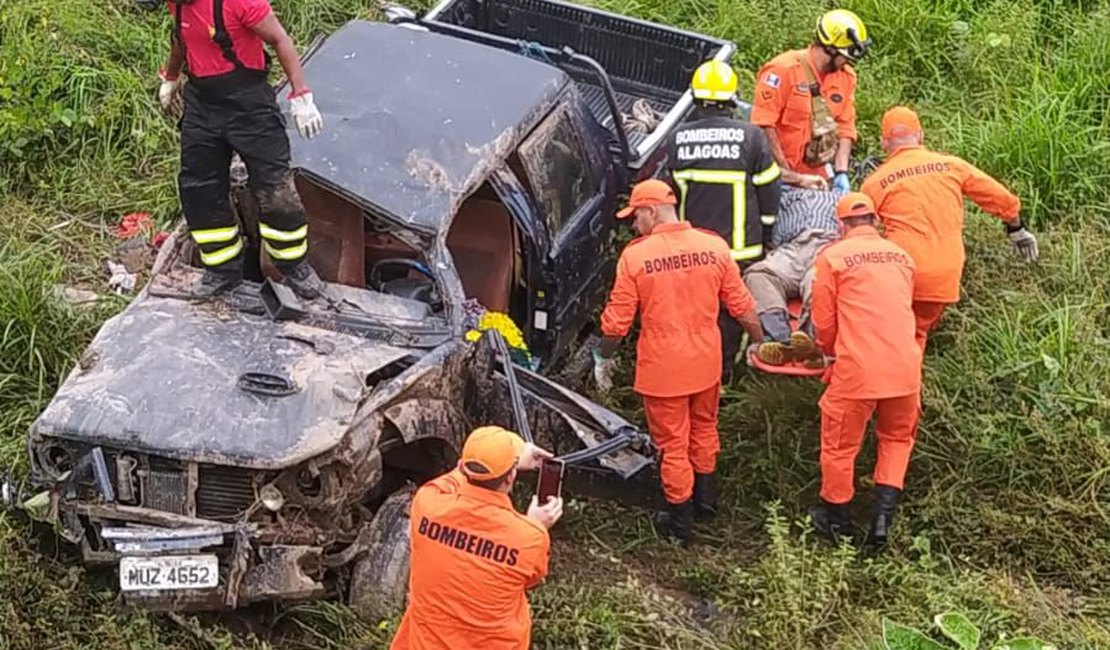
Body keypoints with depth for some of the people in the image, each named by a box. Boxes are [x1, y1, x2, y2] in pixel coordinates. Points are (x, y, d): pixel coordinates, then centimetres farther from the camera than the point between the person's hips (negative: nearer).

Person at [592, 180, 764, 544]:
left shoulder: (635, 256, -16)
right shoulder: (714, 247, -7)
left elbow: (617, 320, -11)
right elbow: (742, 307, -1)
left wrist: (603, 359, 5)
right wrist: (760, 343, 16)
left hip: (661, 368, -3)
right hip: (705, 363, 4)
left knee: (673, 443, 10)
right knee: (703, 428, 26)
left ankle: (680, 523, 22)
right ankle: (705, 497, 43)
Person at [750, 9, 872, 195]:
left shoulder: (846, 77, 7)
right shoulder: (783, 70, -13)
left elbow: (845, 128, 9)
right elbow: (763, 125, -16)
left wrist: (841, 172, -4)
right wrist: (790, 176, -15)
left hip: (817, 180, 5)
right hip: (781, 178, -5)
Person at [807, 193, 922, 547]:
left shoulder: (832, 257, -2)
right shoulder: (902, 256, 12)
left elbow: (824, 322, 2)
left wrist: (830, 351, 24)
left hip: (856, 370, -4)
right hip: (905, 366, 4)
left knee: (840, 444, 15)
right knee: (897, 438, 24)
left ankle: (837, 520, 29)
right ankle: (883, 515, 16)